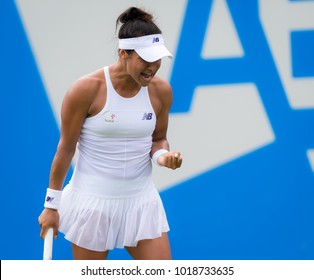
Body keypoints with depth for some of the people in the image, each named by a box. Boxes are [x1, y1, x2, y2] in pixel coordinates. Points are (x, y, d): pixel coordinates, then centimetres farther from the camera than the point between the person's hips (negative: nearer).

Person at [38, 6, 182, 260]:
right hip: (92, 202, -3)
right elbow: (66, 148, -7)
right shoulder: (87, 89, -15)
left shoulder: (161, 91, -4)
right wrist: (52, 204, -3)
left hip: (141, 201, 4)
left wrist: (163, 156, -13)